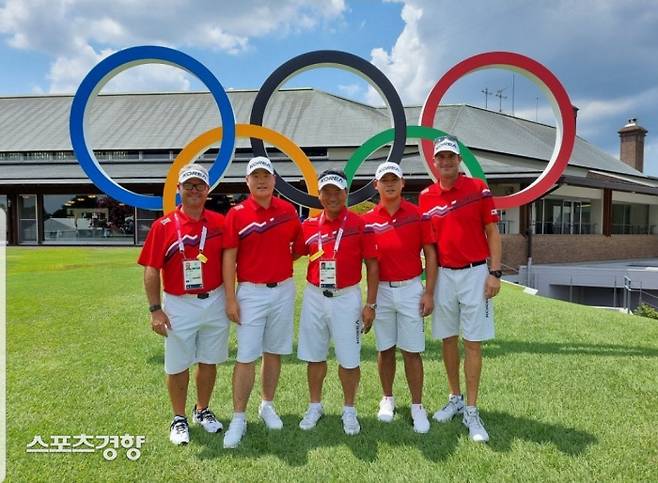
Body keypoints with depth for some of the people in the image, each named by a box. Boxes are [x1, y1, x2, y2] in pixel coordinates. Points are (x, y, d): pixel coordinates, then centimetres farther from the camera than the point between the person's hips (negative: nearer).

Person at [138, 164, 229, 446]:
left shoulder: (220, 223, -1)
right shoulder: (163, 226, -6)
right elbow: (151, 270, -5)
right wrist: (155, 310, -9)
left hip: (214, 303, 2)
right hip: (179, 306, -2)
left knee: (209, 362, 15)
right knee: (177, 366, 10)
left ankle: (203, 411, 35)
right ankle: (179, 419, 29)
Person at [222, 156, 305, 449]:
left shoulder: (288, 211, 3)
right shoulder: (237, 214, -5)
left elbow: (300, 246, 16)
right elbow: (229, 258, -6)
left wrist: (282, 262, -1)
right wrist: (230, 299, -9)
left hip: (284, 291, 3)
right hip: (251, 293, -3)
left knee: (274, 352, 13)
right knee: (246, 357, -2)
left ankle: (268, 406, 30)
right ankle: (238, 419, 10)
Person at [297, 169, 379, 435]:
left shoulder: (360, 224, -6)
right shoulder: (309, 225, 2)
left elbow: (372, 265, -3)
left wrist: (370, 304, -5)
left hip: (346, 297, -3)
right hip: (314, 297, 3)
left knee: (349, 359, 5)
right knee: (314, 356, 13)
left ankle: (349, 410, 26)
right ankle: (315, 406, 31)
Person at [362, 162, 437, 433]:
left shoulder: (418, 214, -2)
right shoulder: (368, 220, 1)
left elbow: (430, 254, 0)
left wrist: (429, 292, -5)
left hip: (410, 289, -1)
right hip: (381, 290, 2)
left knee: (412, 351, 3)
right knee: (385, 349, 12)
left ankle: (417, 406, 15)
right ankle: (387, 399, 28)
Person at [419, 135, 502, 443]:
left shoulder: (478, 189, -3)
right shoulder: (426, 196, 5)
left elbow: (492, 232, -1)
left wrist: (494, 272, -9)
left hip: (475, 273, -3)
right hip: (443, 275, 3)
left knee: (473, 343, 0)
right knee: (448, 339, 10)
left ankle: (471, 411, 9)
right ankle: (455, 399, 26)